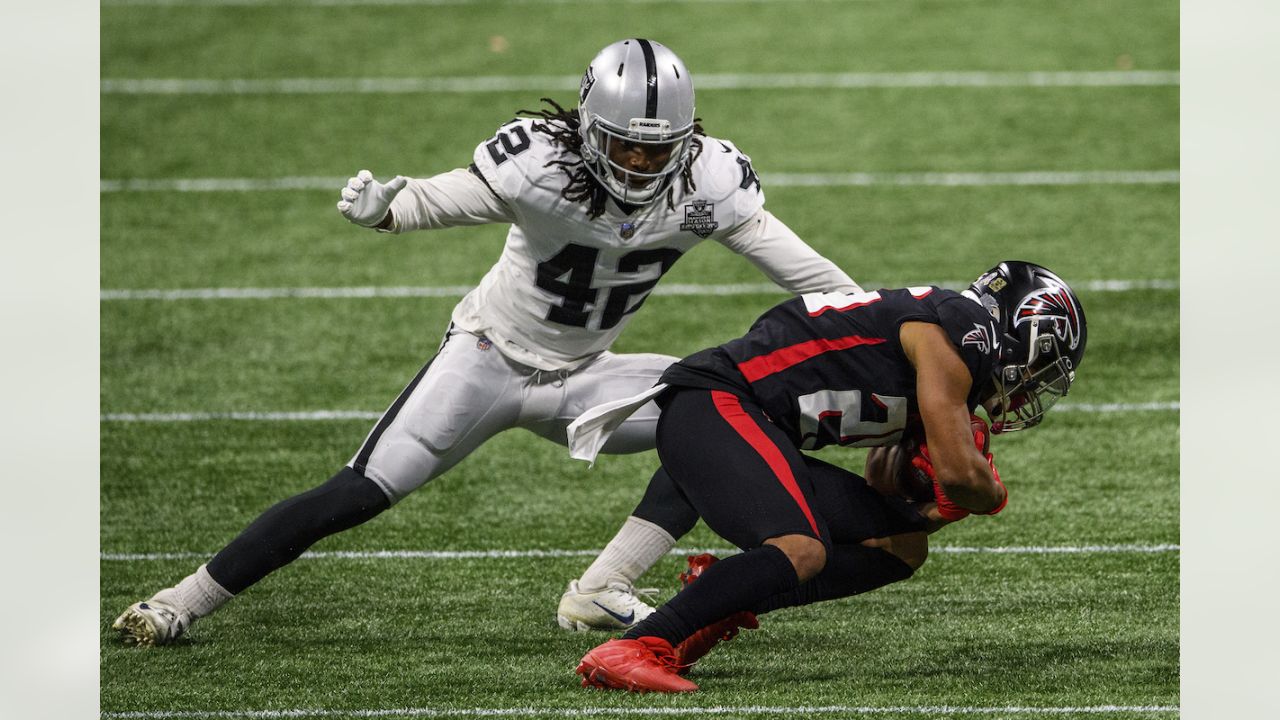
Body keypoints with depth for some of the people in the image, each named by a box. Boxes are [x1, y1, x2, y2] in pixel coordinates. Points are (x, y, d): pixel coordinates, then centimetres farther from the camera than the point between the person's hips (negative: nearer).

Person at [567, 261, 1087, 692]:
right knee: (801, 551, -31)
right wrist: (992, 496, 11)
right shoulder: (962, 332, -8)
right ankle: (633, 649, -35)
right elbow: (959, 474, -12)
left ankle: (717, 599, 5)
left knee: (903, 549, 10)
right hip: (713, 406, -10)